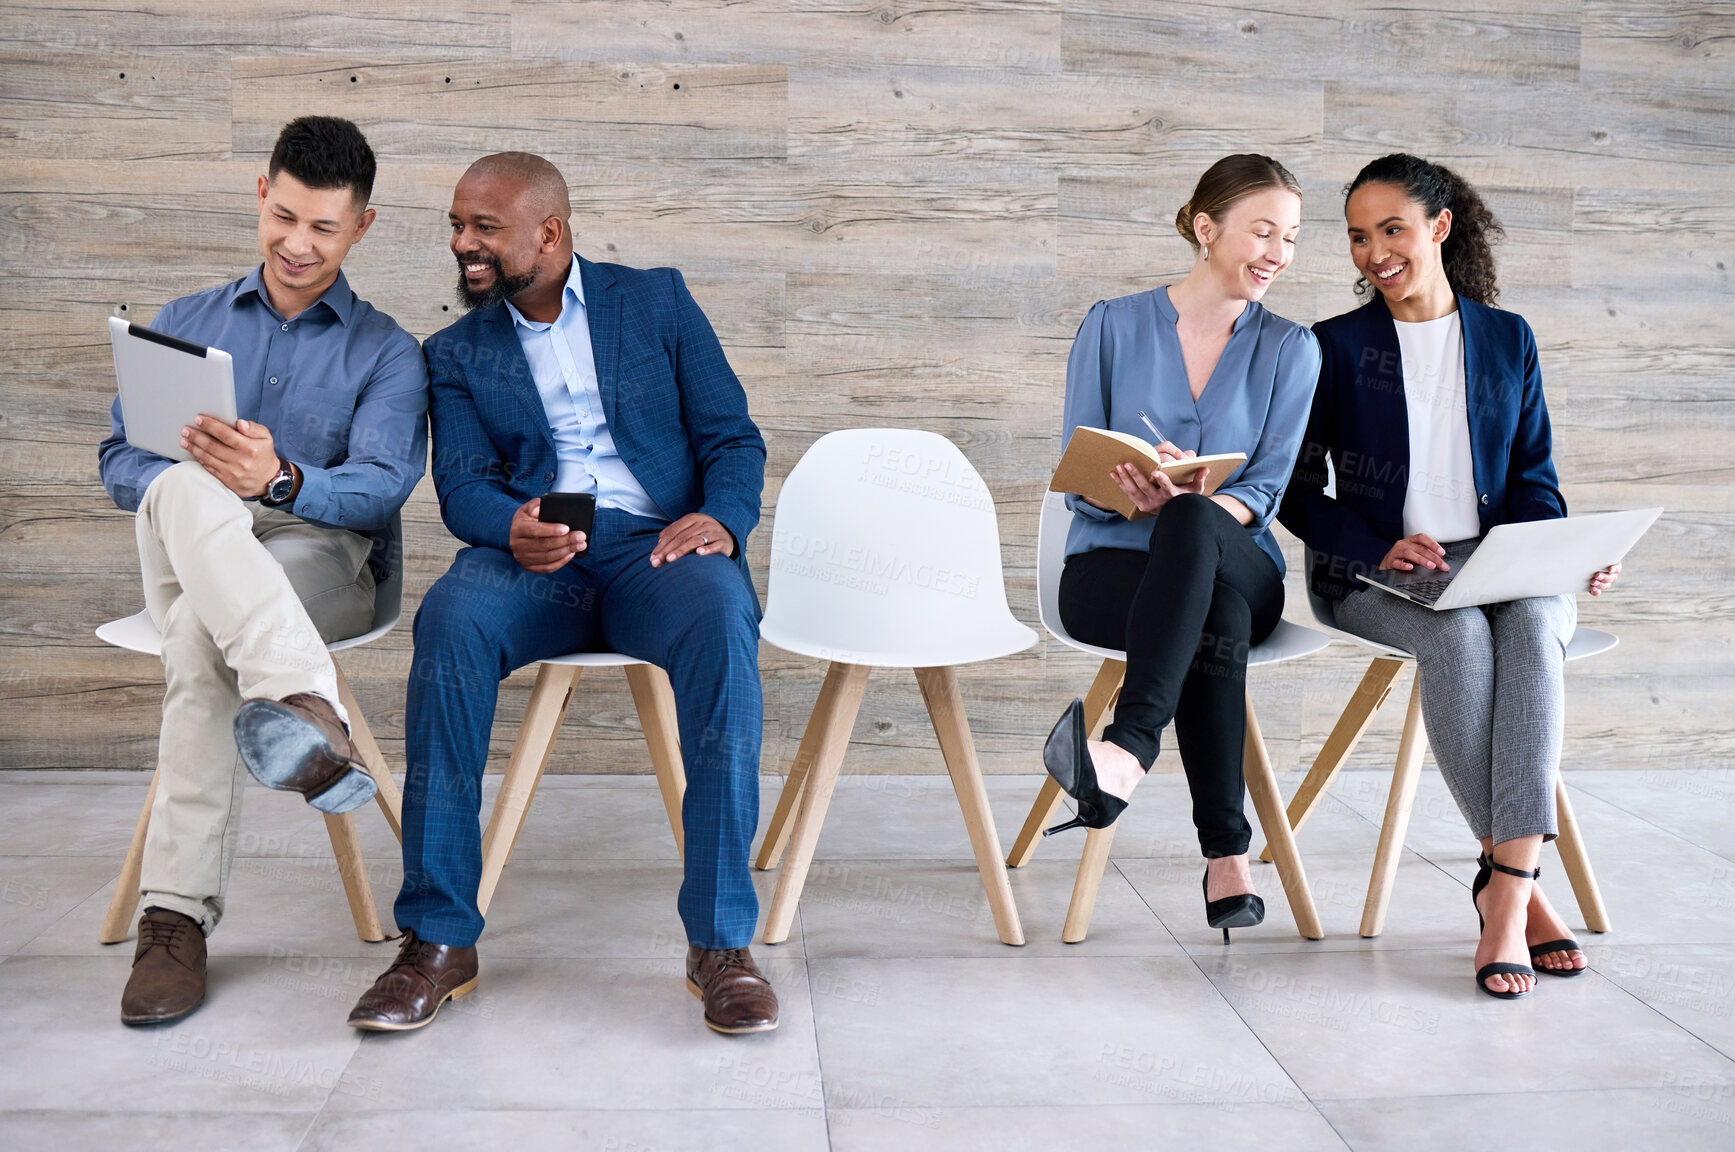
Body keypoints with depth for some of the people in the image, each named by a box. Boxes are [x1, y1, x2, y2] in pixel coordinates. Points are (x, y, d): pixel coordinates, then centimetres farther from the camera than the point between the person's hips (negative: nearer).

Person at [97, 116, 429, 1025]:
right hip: (184, 556, 1)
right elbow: (116, 462, 13)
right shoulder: (184, 324, 22)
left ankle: (177, 915, -41)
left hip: (321, 558, -1)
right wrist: (186, 476, -13)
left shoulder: (385, 351, 11)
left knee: (202, 629, -37)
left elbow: (381, 487, -7)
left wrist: (279, 481, -30)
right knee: (187, 493, -38)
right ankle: (304, 707, -59)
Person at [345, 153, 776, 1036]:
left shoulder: (657, 299, 14)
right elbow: (461, 487, 3)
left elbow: (733, 438, 8)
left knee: (722, 622, -36)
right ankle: (439, 939, -27)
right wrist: (513, 528, -22)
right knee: (450, 620, -34)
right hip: (532, 555, 1)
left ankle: (721, 942, -30)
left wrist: (720, 519, -14)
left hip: (658, 543, -1)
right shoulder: (457, 353, 17)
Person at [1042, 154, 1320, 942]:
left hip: (1236, 567, 1)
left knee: (1193, 523, -39)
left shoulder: (1289, 349, 9)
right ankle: (1226, 854, -40)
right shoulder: (1113, 328, 6)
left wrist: (1194, 505, -24)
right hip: (1110, 566, 0)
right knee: (1217, 624, -38)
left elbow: (1267, 488, 0)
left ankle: (1127, 751, -54)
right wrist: (1130, 491, -23)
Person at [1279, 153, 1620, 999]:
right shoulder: (1336, 347, 7)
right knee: (1460, 635, -35)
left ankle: (1505, 892, -38)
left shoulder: (1508, 339, 16)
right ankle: (1519, 884, -27)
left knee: (1534, 626, -33)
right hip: (1375, 576, -2)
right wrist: (1380, 549, -15)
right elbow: (1298, 491, 3)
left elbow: (1532, 476, 16)